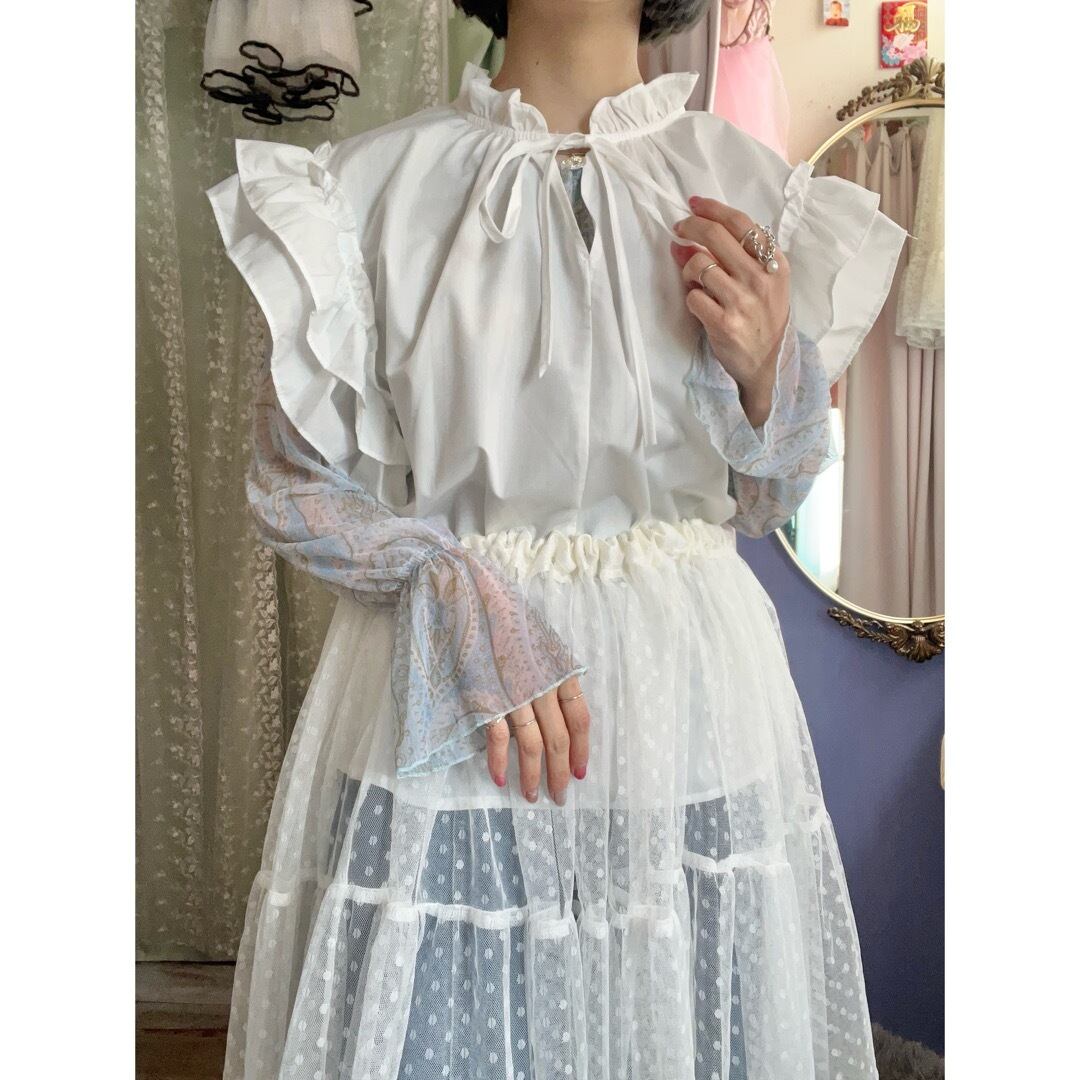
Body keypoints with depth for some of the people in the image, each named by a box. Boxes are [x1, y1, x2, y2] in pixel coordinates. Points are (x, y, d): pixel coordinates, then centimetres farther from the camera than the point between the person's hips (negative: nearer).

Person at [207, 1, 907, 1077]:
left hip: (689, 686, 2)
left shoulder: (753, 193, 2)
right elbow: (291, 485, -1)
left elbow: (765, 501, 9)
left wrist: (764, 375, -11)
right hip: (436, 690, -1)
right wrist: (462, 599, -16)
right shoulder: (370, 185, -4)